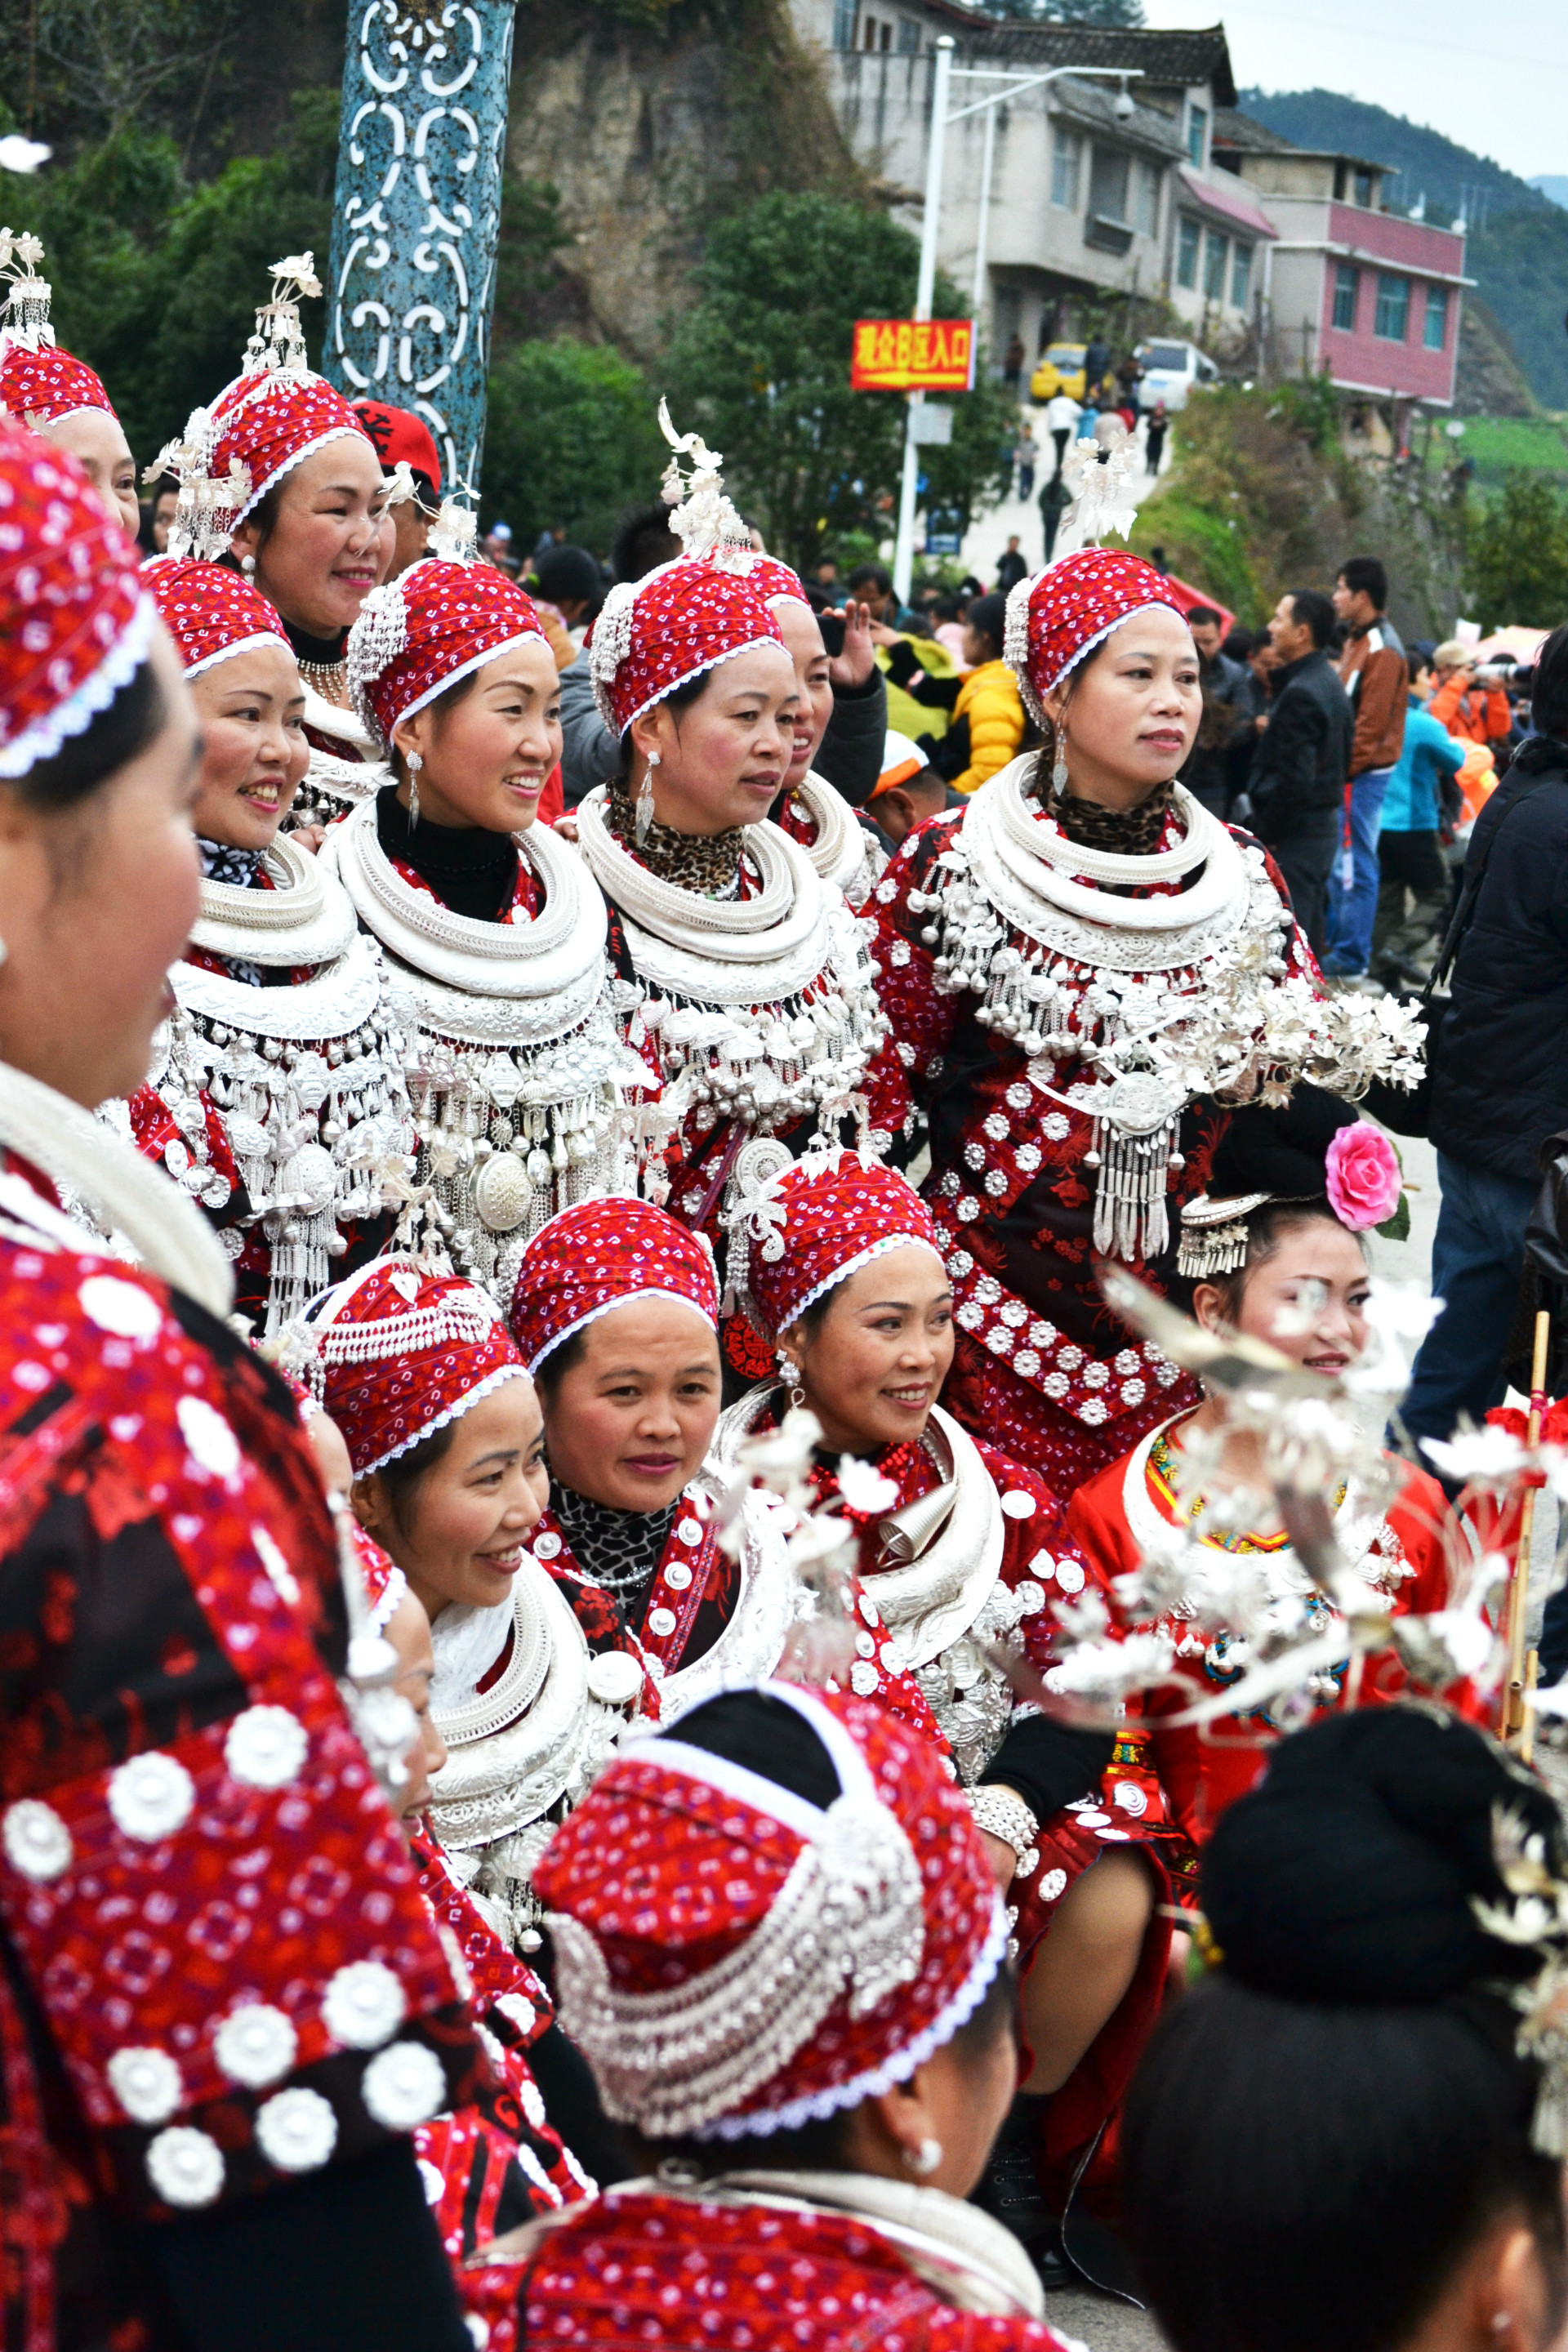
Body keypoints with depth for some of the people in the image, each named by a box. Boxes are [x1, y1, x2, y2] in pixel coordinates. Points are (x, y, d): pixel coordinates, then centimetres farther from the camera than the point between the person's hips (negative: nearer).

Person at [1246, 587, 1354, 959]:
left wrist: (1265, 835, -14)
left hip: (1295, 832, -10)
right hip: (1325, 822, 10)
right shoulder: (1329, 683, 13)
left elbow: (1293, 778, -22)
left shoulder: (1300, 694, -19)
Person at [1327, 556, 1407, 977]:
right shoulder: (1358, 641, 16)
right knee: (1340, 863, 17)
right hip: (1347, 771, 10)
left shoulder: (1381, 649, -15)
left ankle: (1349, 958, -1)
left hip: (1362, 773, -10)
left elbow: (1371, 722, -20)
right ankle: (1336, 940, 27)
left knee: (1353, 867, -5)